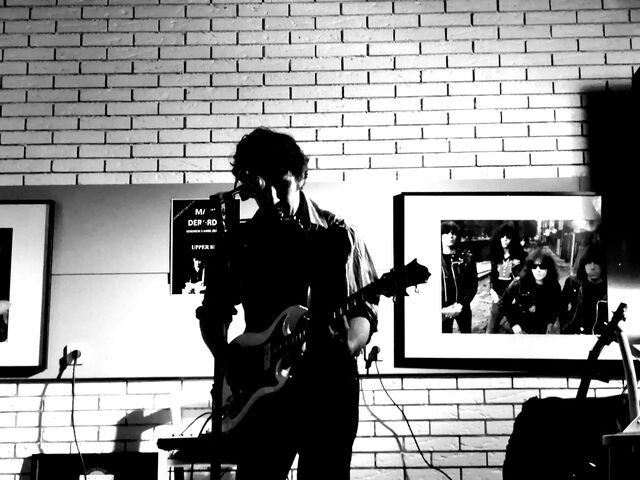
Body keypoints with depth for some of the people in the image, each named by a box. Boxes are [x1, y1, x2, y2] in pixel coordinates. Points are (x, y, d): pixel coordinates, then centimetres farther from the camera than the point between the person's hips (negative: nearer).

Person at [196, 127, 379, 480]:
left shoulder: (337, 235, -1)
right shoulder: (240, 243, 6)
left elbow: (365, 309, 0)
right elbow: (210, 314, 14)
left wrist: (343, 351, -19)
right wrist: (230, 364, -2)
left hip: (328, 385, -2)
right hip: (263, 388, 2)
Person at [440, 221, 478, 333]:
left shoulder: (467, 258, -2)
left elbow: (473, 285, 0)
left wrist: (461, 304, -12)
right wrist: (442, 309, -13)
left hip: (462, 308, 1)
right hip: (443, 310, -1)